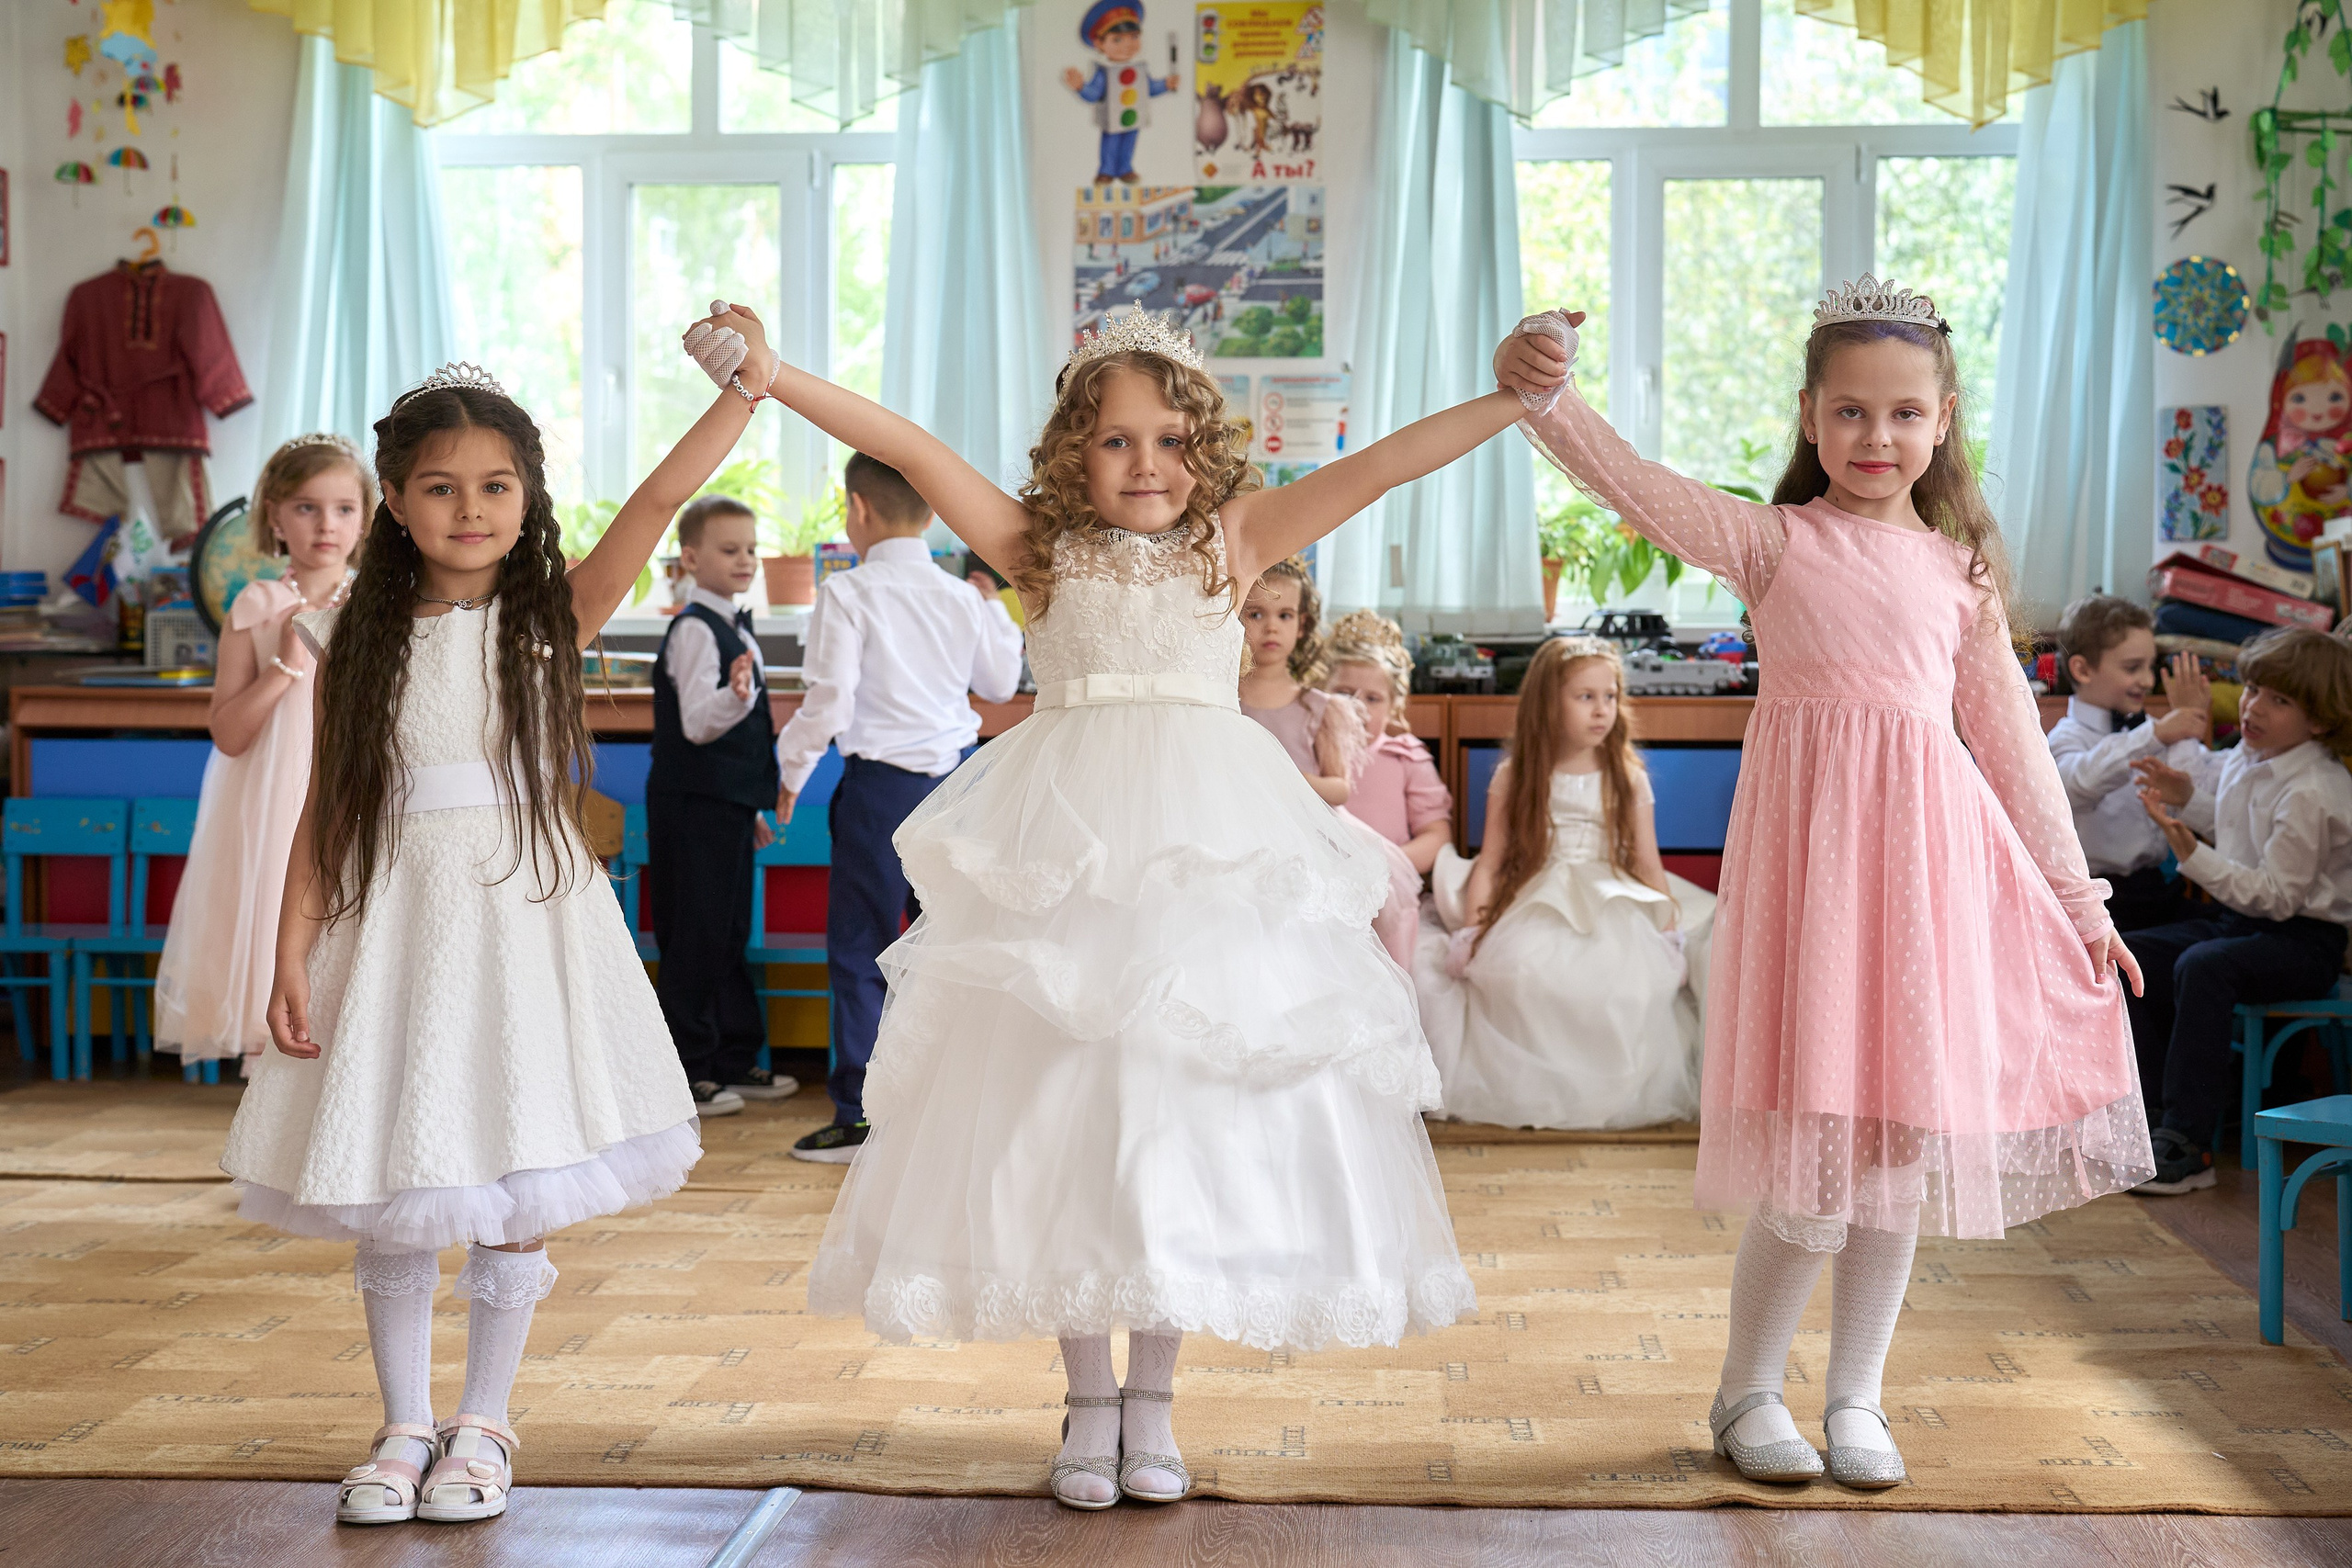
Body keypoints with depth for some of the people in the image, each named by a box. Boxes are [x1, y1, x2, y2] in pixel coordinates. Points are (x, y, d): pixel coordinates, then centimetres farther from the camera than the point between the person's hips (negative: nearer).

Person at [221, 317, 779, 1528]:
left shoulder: (551, 616, 0)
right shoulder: (358, 643, 2)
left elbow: (661, 499, -12)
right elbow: (324, 814, 4)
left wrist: (748, 387, -21)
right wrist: (291, 960, 0)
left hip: (525, 919, -1)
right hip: (394, 924, 1)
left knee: (514, 1190, 4)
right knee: (390, 1197, 6)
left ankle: (482, 1424, 22)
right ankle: (404, 1429, 23)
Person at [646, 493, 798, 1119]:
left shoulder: (736, 627, 15)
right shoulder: (694, 629, -14)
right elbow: (697, 724, -23)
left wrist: (753, 806, 23)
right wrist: (736, 696, -43)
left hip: (728, 805, 9)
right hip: (692, 806, -9)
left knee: (729, 933, 14)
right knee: (694, 937, -4)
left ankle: (734, 1060, 22)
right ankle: (683, 1073, 2)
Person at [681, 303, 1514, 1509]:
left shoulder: (1233, 541, 8)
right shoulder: (1041, 548, 8)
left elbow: (1383, 464, 1)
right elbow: (906, 450, 1)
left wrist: (1510, 398, -8)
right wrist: (770, 374, -6)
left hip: (1210, 851, 0)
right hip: (1067, 849, 0)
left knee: (1185, 1109, 3)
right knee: (1064, 1110, 2)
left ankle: (1153, 1396, 17)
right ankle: (1089, 1396, 16)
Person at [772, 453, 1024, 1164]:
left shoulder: (847, 594, -10)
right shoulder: (962, 598, 4)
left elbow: (829, 702, -14)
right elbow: (1001, 683, 18)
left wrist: (792, 769, 2)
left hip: (881, 782, -5)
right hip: (956, 776, 5)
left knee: (860, 952, 2)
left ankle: (859, 1116, 3)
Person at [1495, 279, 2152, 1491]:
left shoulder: (1960, 571, 13)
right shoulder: (1773, 541, 3)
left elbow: (2012, 743, 16)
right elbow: (1639, 490, -13)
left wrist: (2078, 897, 18)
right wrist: (1544, 396, -31)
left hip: (1931, 855, 4)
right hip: (1813, 846, -4)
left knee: (1904, 1141, 7)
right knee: (1812, 1166, -4)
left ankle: (1856, 1397, 23)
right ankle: (1746, 1393, 17)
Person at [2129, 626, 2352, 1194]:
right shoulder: (2245, 758, 6)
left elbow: (2276, 894, -24)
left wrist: (2195, 858, -32)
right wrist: (2187, 797, 8)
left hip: (2302, 939, -9)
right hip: (2238, 918, 9)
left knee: (2204, 966, -35)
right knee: (2128, 955, -5)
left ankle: (2187, 1144, -34)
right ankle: (2166, 1103, -3)